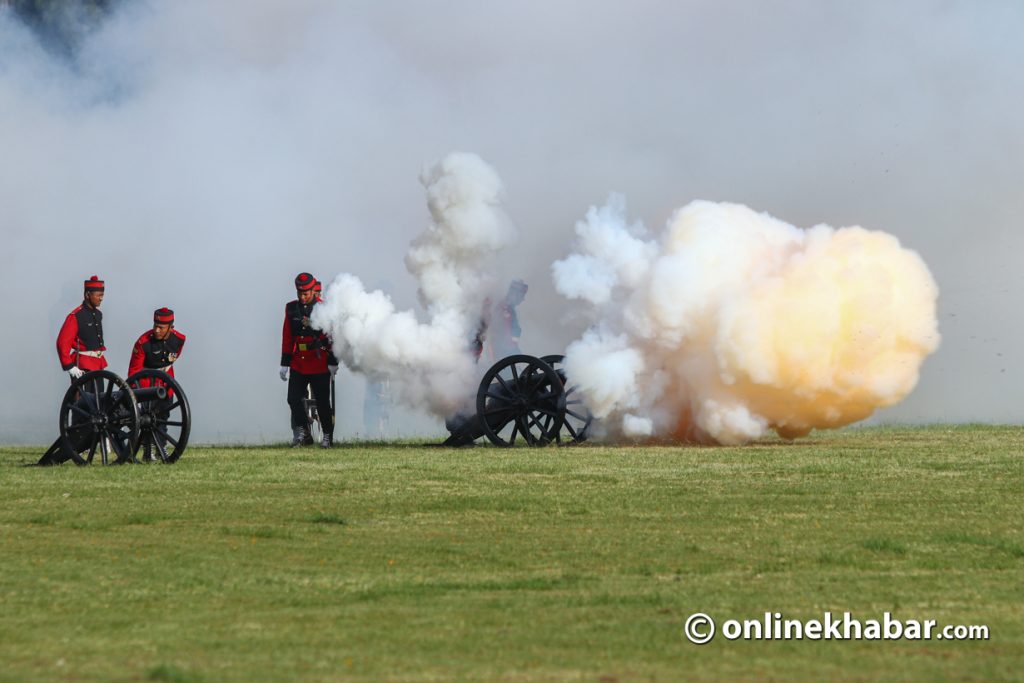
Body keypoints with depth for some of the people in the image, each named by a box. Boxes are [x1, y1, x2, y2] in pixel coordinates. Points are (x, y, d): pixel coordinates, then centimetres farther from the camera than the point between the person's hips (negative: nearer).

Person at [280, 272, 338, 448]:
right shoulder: (291, 309, 6)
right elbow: (287, 338, 10)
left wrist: (333, 362, -6)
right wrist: (285, 363, 8)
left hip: (319, 366, -4)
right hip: (298, 364, 4)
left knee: (322, 402, 1)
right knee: (294, 399, -3)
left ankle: (328, 436, 13)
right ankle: (302, 432, 12)